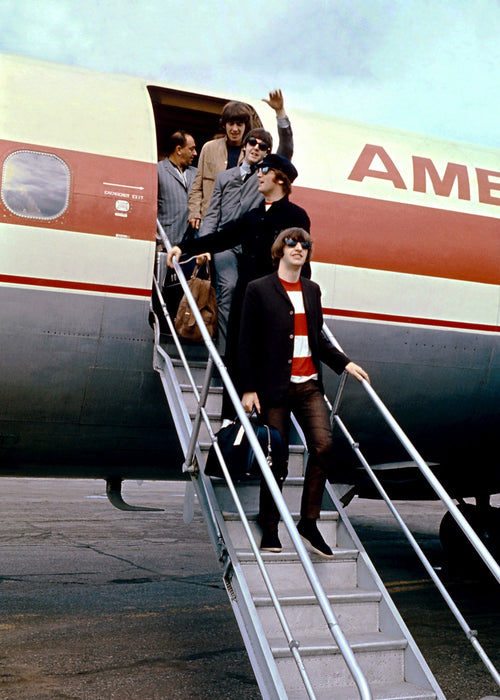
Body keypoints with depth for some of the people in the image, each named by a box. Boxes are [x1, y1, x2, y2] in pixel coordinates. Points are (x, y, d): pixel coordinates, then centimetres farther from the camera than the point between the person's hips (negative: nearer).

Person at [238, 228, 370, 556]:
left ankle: (309, 522, 2)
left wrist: (345, 363, 10)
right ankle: (270, 531, 17)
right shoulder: (259, 289, 0)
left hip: (309, 384, 4)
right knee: (277, 460, 1)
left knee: (324, 445, -13)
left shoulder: (312, 290, 15)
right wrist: (248, 389, -7)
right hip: (275, 387, -4)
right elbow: (247, 343, -2)